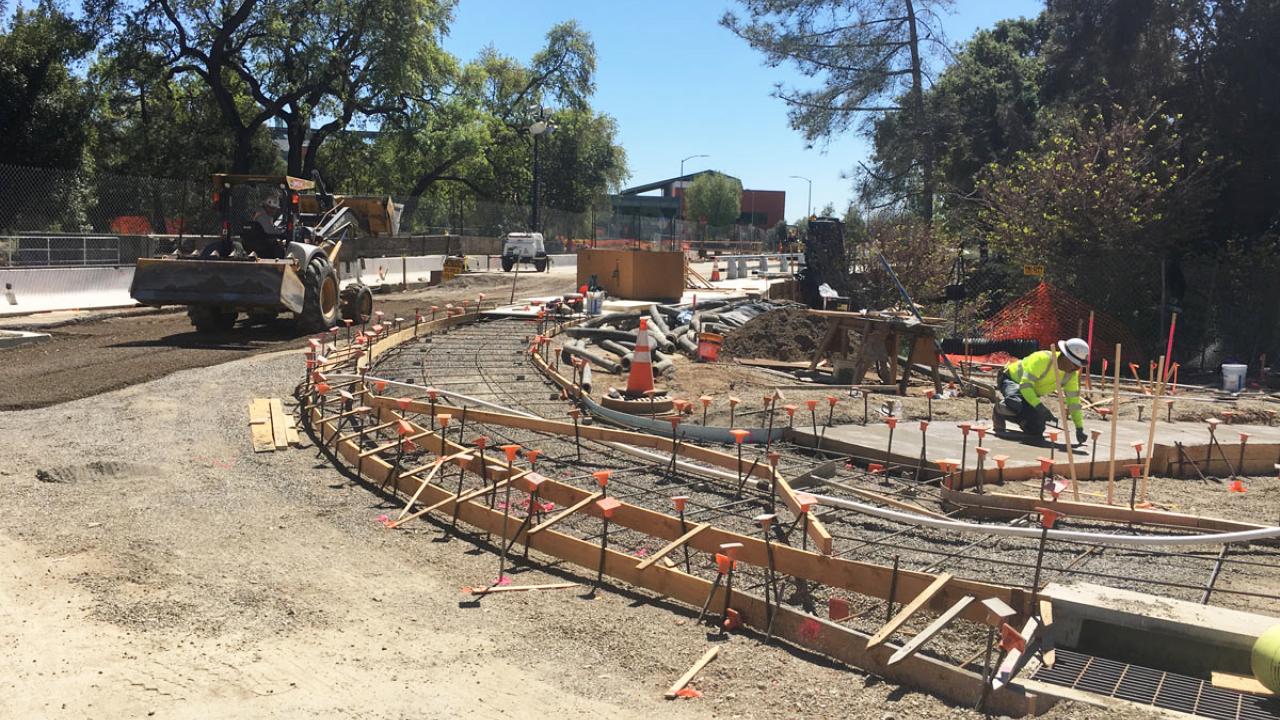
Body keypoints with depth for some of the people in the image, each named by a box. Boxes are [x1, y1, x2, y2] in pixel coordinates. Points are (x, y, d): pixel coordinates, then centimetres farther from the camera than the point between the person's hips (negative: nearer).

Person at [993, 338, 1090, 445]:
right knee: (1015, 405, -41)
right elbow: (1025, 385, -38)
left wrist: (1079, 428, -8)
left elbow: (1073, 401, -4)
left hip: (1032, 394, 7)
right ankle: (999, 409, -5)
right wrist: (1040, 407, -47)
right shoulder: (1042, 359, -32)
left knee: (1036, 430, -9)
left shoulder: (1072, 374, -10)